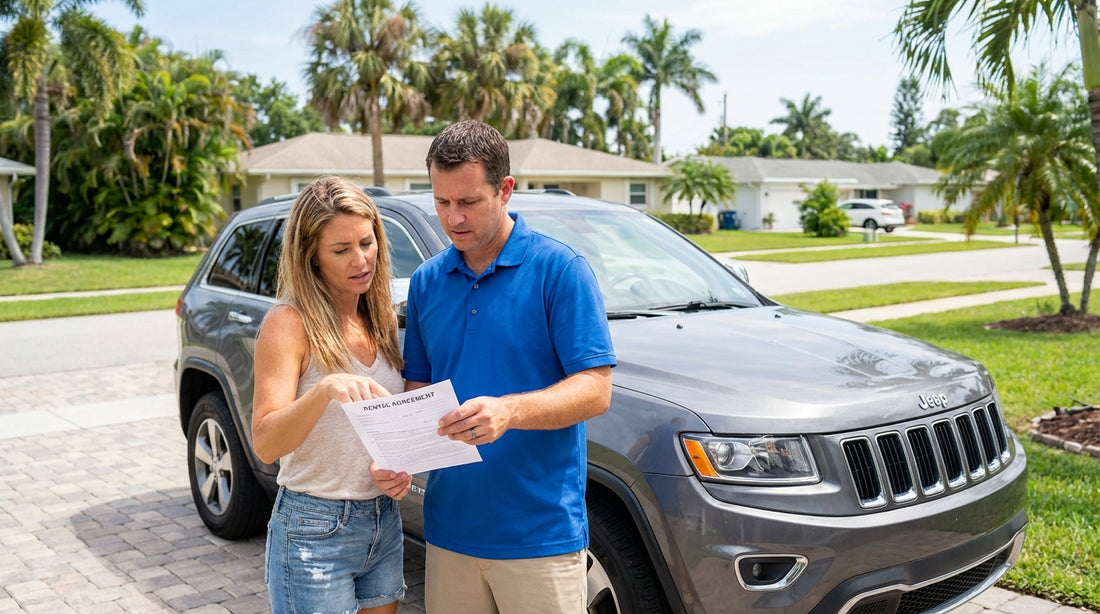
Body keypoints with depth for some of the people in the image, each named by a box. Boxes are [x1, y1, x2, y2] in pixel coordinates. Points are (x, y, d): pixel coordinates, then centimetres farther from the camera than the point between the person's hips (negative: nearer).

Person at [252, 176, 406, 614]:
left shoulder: (381, 318, 6)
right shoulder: (290, 323, -14)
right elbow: (265, 444, -21)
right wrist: (325, 389, -37)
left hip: (384, 522, 6)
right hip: (315, 532, -6)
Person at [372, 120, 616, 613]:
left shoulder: (560, 270, -9)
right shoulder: (426, 281, 8)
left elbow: (595, 390, -13)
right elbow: (418, 387, 14)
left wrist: (509, 411, -29)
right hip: (448, 528, 5)